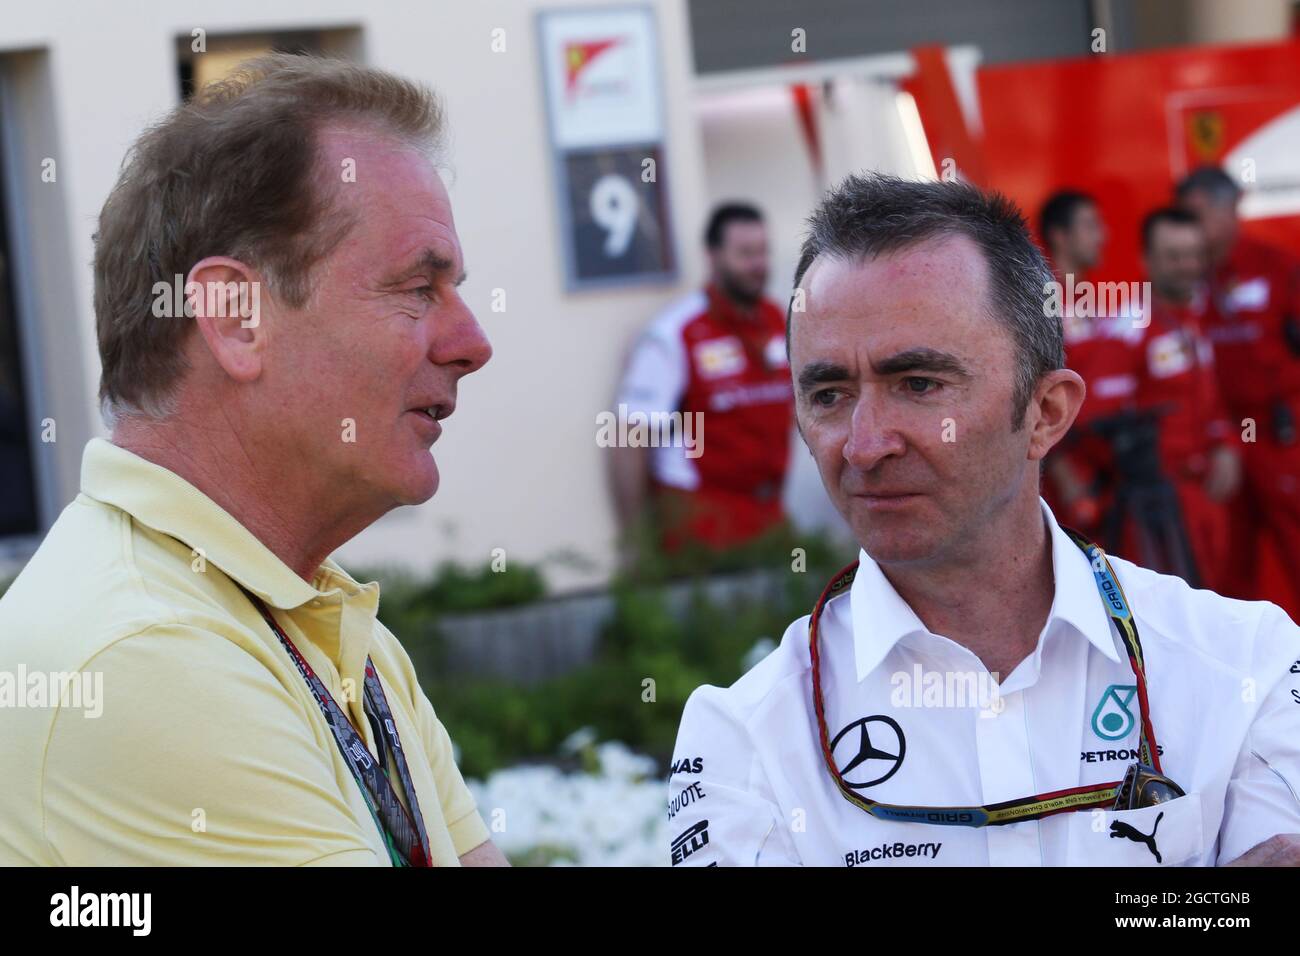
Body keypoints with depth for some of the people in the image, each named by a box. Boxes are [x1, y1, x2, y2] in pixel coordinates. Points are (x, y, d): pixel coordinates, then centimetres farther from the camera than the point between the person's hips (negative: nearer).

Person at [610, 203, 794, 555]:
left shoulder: (777, 321, 8)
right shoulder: (673, 335, -11)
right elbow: (629, 447, -13)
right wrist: (634, 544, -14)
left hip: (769, 513, 6)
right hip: (700, 522, -6)